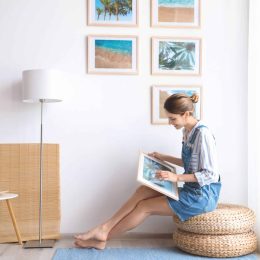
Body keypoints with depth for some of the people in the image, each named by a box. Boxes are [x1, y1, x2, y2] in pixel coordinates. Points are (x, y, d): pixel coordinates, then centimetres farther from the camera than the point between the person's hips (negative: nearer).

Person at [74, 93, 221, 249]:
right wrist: (164, 158, 13)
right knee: (143, 191, -3)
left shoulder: (202, 134, -20)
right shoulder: (188, 131, 6)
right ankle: (105, 228, -4)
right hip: (191, 190, 8)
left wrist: (176, 177, -23)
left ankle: (103, 238, 5)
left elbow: (210, 174, -21)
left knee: (145, 206, -7)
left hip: (202, 196, -8)